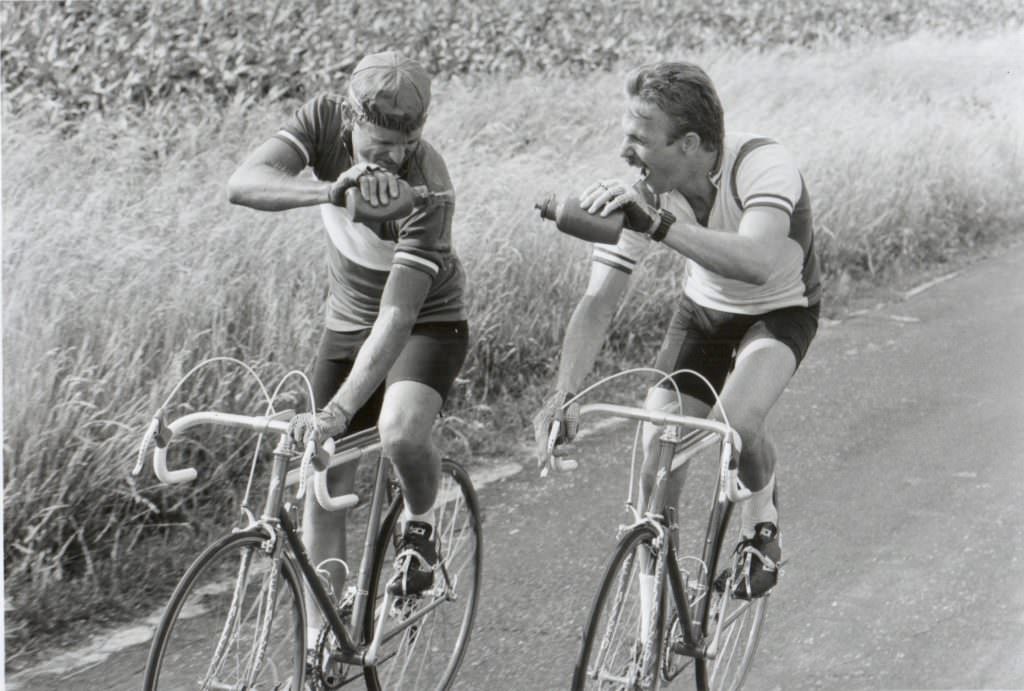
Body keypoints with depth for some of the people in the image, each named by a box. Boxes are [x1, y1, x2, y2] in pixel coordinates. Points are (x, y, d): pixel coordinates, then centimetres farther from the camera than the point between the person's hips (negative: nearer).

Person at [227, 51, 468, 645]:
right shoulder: (323, 121, -18)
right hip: (347, 323, 4)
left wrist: (338, 410, -45)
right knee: (326, 483, 2)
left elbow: (397, 316, -36)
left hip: (428, 323, -4)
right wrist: (331, 189, -51)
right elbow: (244, 184, -33)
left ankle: (421, 521, 1)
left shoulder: (428, 190, -31)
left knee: (400, 435, -34)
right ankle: (322, 644, 14)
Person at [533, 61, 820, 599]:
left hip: (781, 310, -4)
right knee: (655, 453, -10)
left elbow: (757, 263, -53)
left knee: (737, 422, -30)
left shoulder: (763, 165, -35)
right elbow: (599, 302, -24)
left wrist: (658, 225, -63)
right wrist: (563, 395, -38)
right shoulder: (637, 192, -23)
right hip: (704, 311, 4)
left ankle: (761, 513, 4)